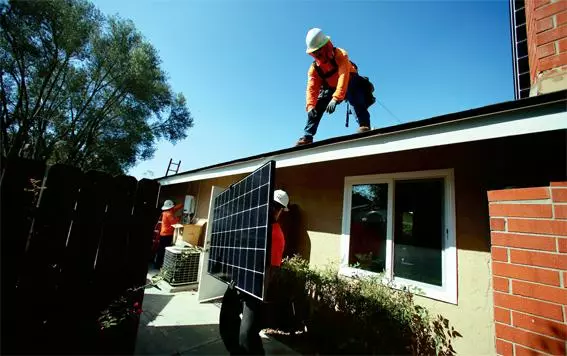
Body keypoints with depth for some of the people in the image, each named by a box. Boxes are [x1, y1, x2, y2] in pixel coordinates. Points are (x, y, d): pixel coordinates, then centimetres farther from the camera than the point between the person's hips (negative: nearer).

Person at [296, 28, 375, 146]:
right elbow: (312, 88, -23)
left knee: (356, 98, -39)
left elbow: (343, 76, -42)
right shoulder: (314, 68, -14)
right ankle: (307, 137, -8)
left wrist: (335, 98, -55)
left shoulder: (340, 55, -28)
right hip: (331, 88, 5)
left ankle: (364, 125, -44)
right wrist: (310, 106, -41)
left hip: (351, 84, -5)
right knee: (316, 107, -10)